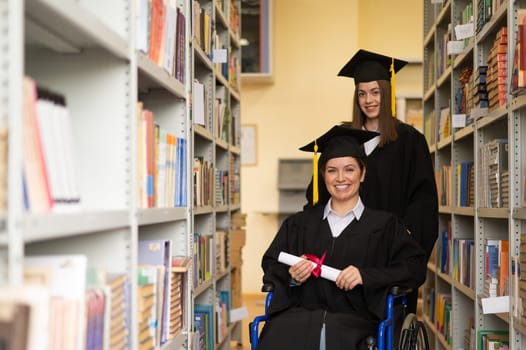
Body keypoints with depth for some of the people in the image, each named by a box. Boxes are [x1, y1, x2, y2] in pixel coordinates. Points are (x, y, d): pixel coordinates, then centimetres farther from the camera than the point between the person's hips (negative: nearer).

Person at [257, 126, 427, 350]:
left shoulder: (384, 225, 14)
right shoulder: (299, 223, 21)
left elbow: (415, 267, 4)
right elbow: (270, 265, 18)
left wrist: (366, 275, -11)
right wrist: (291, 276, -5)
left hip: (353, 320, -1)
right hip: (300, 313, 2)